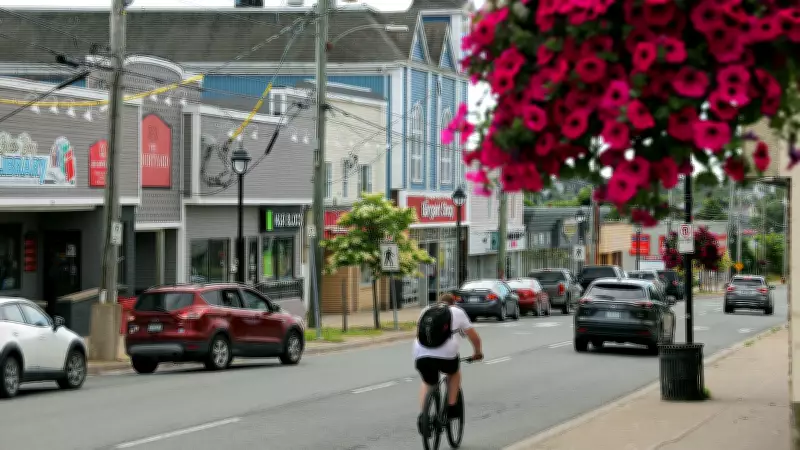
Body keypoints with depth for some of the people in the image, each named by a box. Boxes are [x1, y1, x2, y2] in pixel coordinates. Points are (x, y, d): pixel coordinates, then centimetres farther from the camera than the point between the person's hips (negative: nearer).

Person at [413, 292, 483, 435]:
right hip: (446, 356, -2)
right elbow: (474, 337, 18)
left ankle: (423, 415, 8)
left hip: (421, 356, 2)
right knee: (454, 373, 30)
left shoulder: (425, 312, 24)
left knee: (427, 383, 27)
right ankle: (452, 407, 20)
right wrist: (477, 353, 36)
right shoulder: (457, 312, 16)